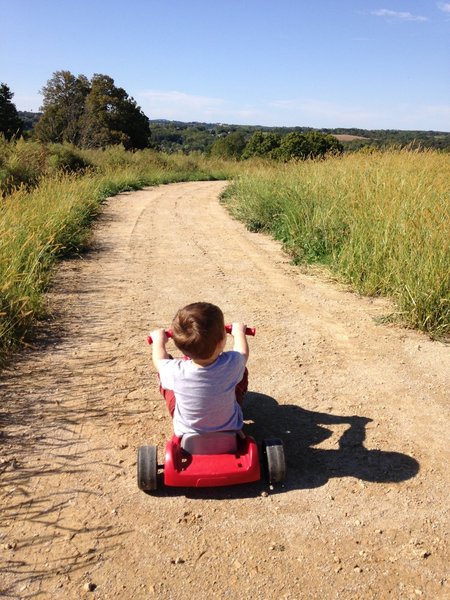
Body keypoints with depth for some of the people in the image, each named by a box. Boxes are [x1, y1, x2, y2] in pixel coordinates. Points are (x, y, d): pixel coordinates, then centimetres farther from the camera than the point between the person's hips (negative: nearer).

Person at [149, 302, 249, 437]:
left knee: (163, 371, 9)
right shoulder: (231, 364, -33)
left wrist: (158, 340, 12)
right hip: (229, 428, 1)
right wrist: (238, 332, 13)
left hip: (187, 430, 0)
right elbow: (243, 352, -6)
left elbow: (159, 360, -8)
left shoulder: (176, 372, -33)